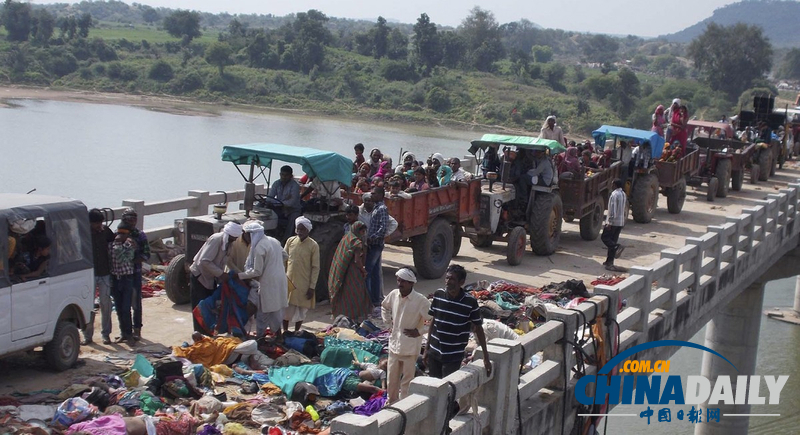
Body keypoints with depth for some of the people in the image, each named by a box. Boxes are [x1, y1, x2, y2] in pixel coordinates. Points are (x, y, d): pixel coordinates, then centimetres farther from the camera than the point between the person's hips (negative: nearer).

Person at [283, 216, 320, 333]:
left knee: (301, 309, 8)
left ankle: (296, 332, 24)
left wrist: (312, 287, -10)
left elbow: (315, 268, -8)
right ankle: (285, 331, 24)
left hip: (304, 284, -2)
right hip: (288, 281, 3)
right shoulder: (290, 241, 0)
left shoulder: (313, 245, -10)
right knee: (286, 307, 8)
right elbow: (283, 260, 8)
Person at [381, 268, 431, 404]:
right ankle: (392, 402, 37)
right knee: (392, 377, 18)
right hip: (394, 343, 5)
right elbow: (384, 307, 19)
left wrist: (419, 331, -14)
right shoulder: (394, 294, -4)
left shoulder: (420, 301, -20)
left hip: (410, 346, -5)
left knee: (407, 379, 8)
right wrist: (388, 322, 9)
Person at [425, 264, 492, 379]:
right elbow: (433, 322, 8)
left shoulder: (470, 302, -13)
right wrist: (427, 349, 10)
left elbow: (478, 329, -3)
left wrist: (486, 357, -2)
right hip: (434, 353, 4)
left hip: (453, 357, -3)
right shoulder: (438, 295, -3)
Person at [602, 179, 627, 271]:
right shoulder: (623, 194, 13)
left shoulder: (614, 194, -15)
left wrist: (609, 222, -20)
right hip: (621, 222, 8)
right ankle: (609, 262, 11)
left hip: (613, 221, -8)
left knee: (605, 237, 2)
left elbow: (612, 210, -20)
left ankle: (617, 247, -23)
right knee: (613, 240, 10)